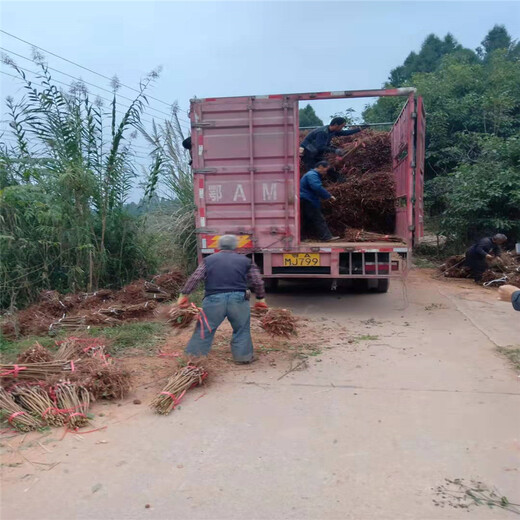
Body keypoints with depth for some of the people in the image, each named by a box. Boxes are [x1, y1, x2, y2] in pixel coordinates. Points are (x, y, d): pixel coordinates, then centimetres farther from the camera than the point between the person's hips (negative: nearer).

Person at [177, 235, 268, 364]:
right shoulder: (245, 261, 11)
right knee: (242, 329, 14)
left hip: (214, 300, 1)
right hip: (239, 299, 0)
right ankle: (243, 356, 18)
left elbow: (194, 278, 5)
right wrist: (260, 298, 20)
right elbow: (257, 281, 10)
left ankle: (193, 356, 14)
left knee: (204, 329, 8)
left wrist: (184, 295, 9)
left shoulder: (209, 260, 12)